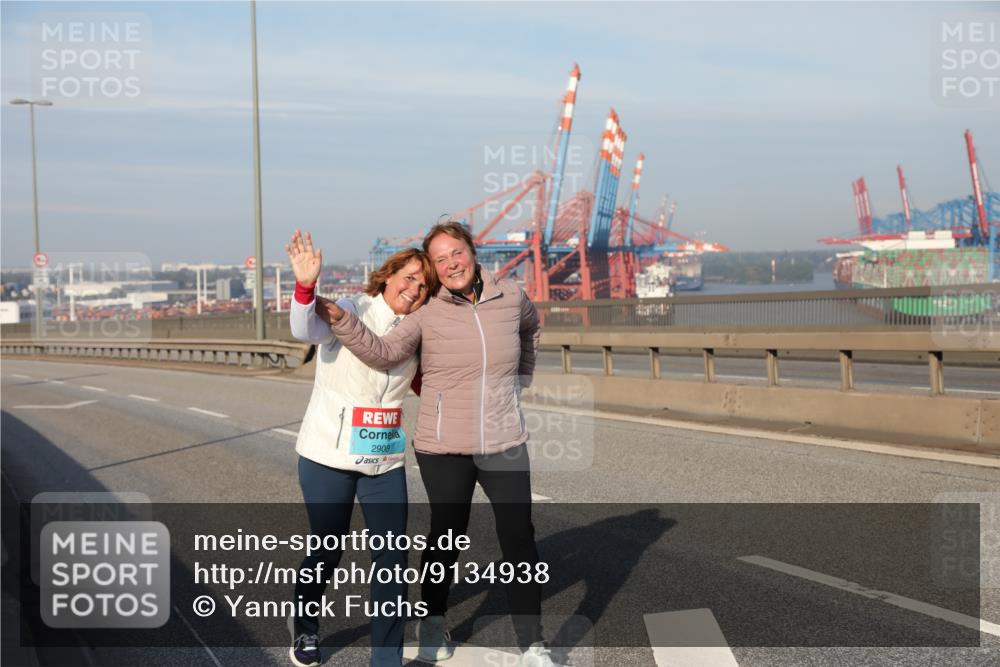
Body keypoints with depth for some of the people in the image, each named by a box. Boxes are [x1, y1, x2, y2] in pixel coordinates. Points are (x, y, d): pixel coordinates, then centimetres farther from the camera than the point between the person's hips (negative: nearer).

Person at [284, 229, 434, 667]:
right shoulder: (349, 311, -10)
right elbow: (306, 332, -29)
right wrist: (305, 287, -49)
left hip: (385, 461, 4)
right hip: (329, 455, -4)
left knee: (393, 558, -1)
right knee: (327, 550, 10)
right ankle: (305, 626, 38)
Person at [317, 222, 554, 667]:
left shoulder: (510, 297, 0)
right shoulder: (427, 312, -7)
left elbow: (529, 327, 23)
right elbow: (383, 353, -16)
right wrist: (340, 319, -28)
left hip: (504, 444, 2)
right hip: (444, 448, -2)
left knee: (520, 539, 2)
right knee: (446, 535, 12)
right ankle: (432, 623, 36)